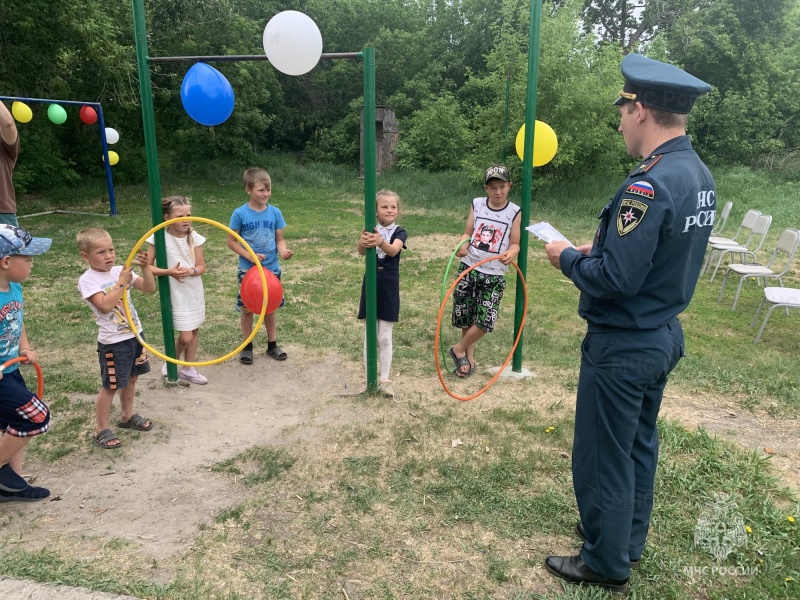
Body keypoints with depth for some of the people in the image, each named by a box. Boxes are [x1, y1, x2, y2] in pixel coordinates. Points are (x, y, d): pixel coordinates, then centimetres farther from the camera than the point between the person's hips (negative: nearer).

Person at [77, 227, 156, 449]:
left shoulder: (119, 271, 3)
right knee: (110, 386, 3)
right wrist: (122, 282, -24)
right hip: (113, 342, -6)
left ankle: (128, 416, 38)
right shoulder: (88, 280, -14)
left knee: (131, 379, 20)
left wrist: (145, 267, -16)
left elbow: (150, 288, -1)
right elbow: (105, 305, -28)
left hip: (134, 334, 6)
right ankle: (102, 429, 18)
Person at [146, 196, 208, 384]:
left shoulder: (194, 237, -5)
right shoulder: (159, 238, -14)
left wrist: (190, 271, -22)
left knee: (194, 330, 12)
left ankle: (188, 369, 29)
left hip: (194, 291, 4)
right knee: (185, 337, -6)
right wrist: (169, 272, -25)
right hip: (175, 293, -4)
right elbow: (148, 266, -11)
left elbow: (202, 266, -2)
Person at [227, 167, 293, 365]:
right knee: (247, 308, 10)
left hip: (271, 269, 2)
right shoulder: (240, 214, -11)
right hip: (248, 270, -2)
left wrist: (283, 251, -20)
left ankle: (272, 345, 29)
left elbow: (279, 239, 2)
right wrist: (249, 255, -18)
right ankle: (247, 346, 25)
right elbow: (231, 241, -5)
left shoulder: (275, 212, -4)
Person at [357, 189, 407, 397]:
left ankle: (385, 379, 15)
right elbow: (361, 252, -20)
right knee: (369, 336, 9)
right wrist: (362, 243, -44)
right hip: (371, 283, 2)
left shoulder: (400, 233, -5)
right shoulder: (372, 230, -1)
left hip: (389, 286, -2)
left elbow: (393, 250, -27)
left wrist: (380, 242, -49)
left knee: (385, 338, 4)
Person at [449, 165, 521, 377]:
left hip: (494, 274, -2)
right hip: (468, 268, 2)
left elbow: (515, 243, -2)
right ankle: (468, 356, 30)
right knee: (464, 316, 7)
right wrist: (462, 245, -17)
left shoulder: (514, 212, -3)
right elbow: (468, 233, 5)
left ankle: (459, 349, 14)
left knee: (485, 320, -11)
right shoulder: (477, 204, 3)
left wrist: (511, 253, -24)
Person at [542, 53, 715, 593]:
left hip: (623, 347, -9)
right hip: (664, 336, 10)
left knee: (603, 457, 8)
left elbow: (615, 280, -28)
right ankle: (629, 539, 42)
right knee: (640, 443, 23)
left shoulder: (650, 184, -26)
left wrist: (569, 258, -11)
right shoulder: (699, 175, 4)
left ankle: (607, 565, 27)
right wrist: (599, 249, 8)